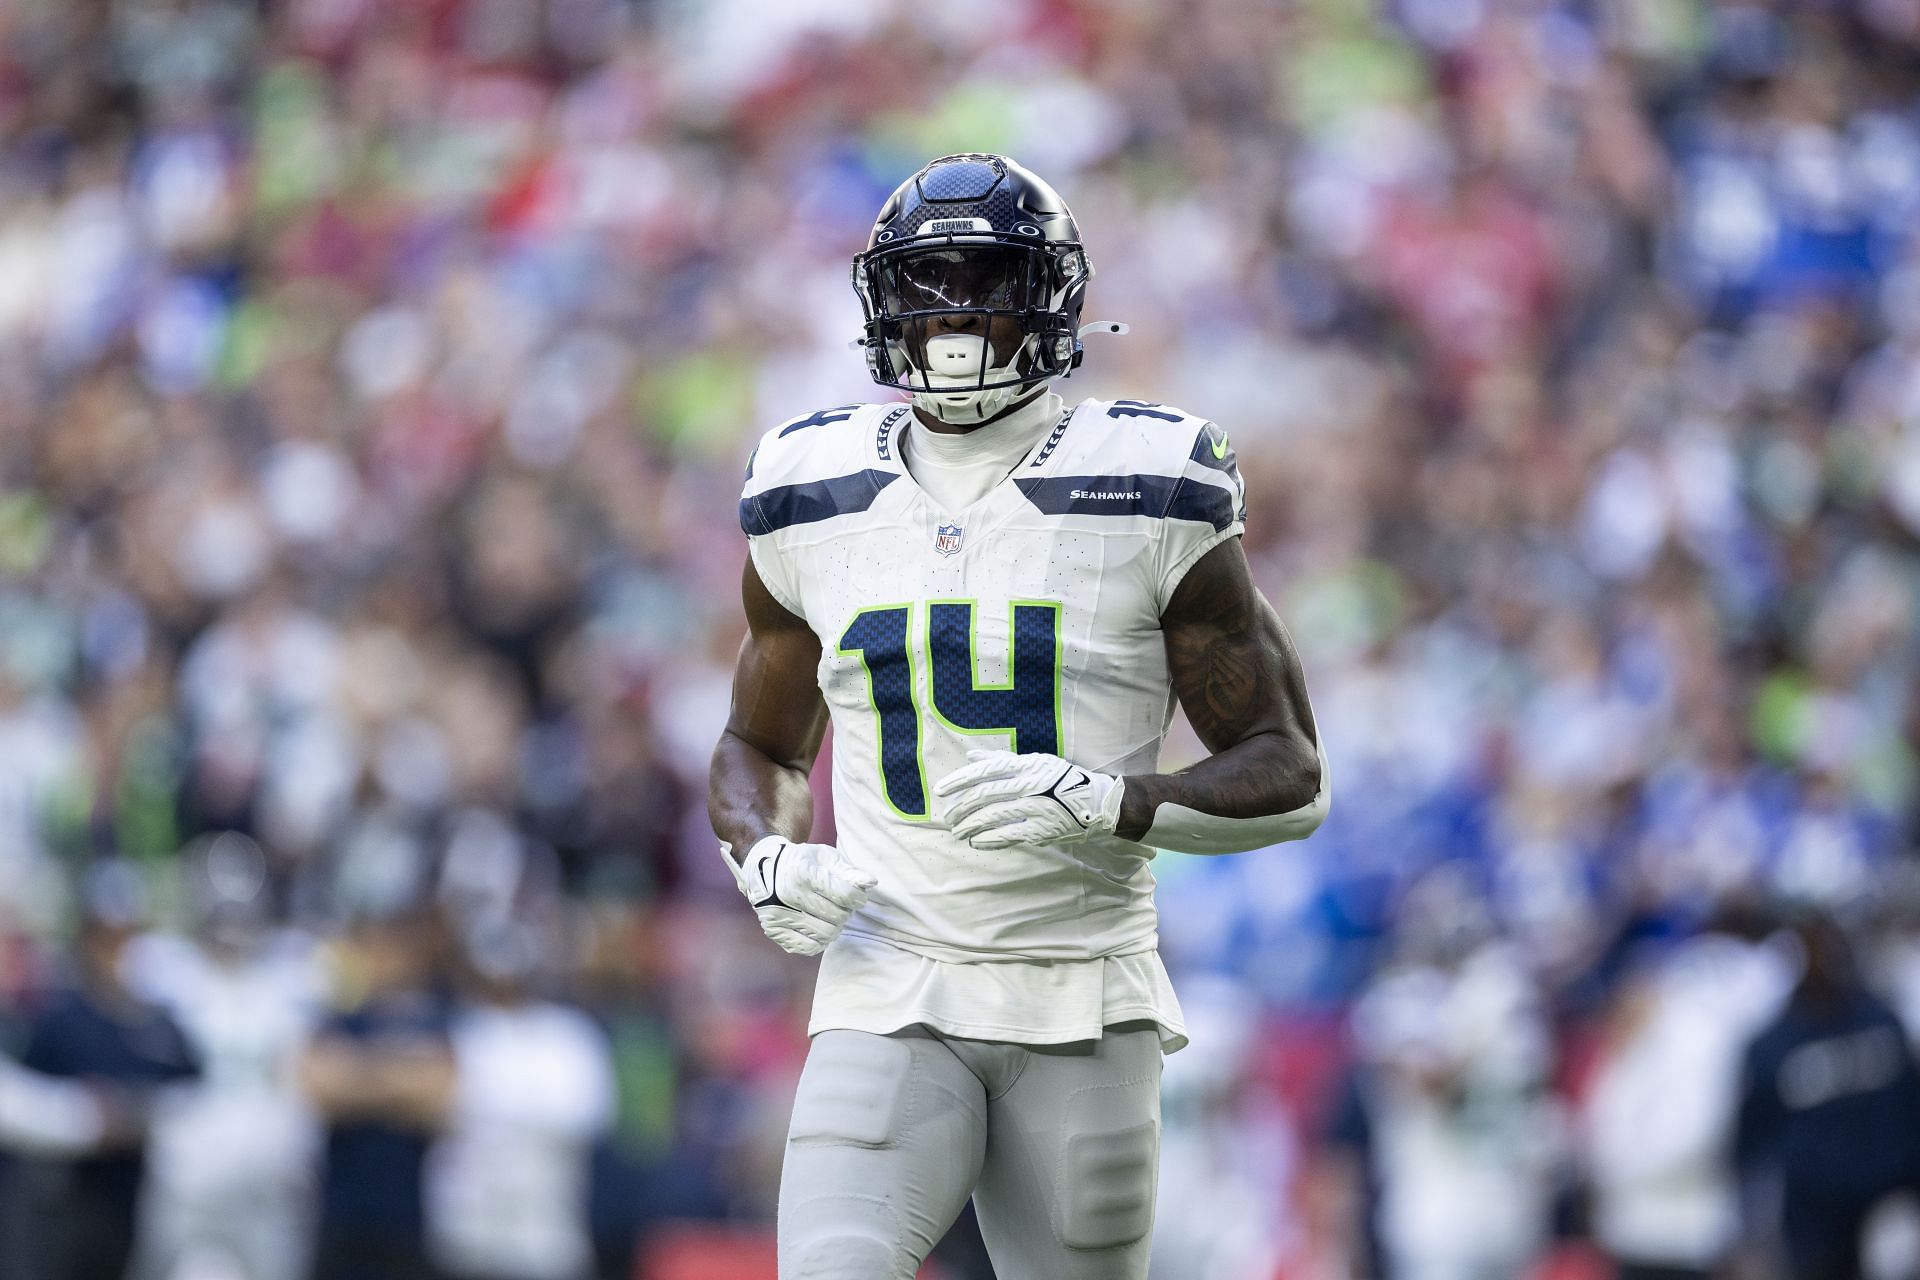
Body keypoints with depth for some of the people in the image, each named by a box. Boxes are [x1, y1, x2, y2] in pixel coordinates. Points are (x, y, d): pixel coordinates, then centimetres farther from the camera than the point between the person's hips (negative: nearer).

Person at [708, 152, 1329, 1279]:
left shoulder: (1150, 501, -4)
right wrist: (768, 863, -3)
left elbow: (1290, 781, -3)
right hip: (892, 1010, 1)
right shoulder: (815, 506, 6)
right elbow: (761, 750, 21)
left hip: (1084, 1012, -1)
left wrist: (1103, 801, -21)